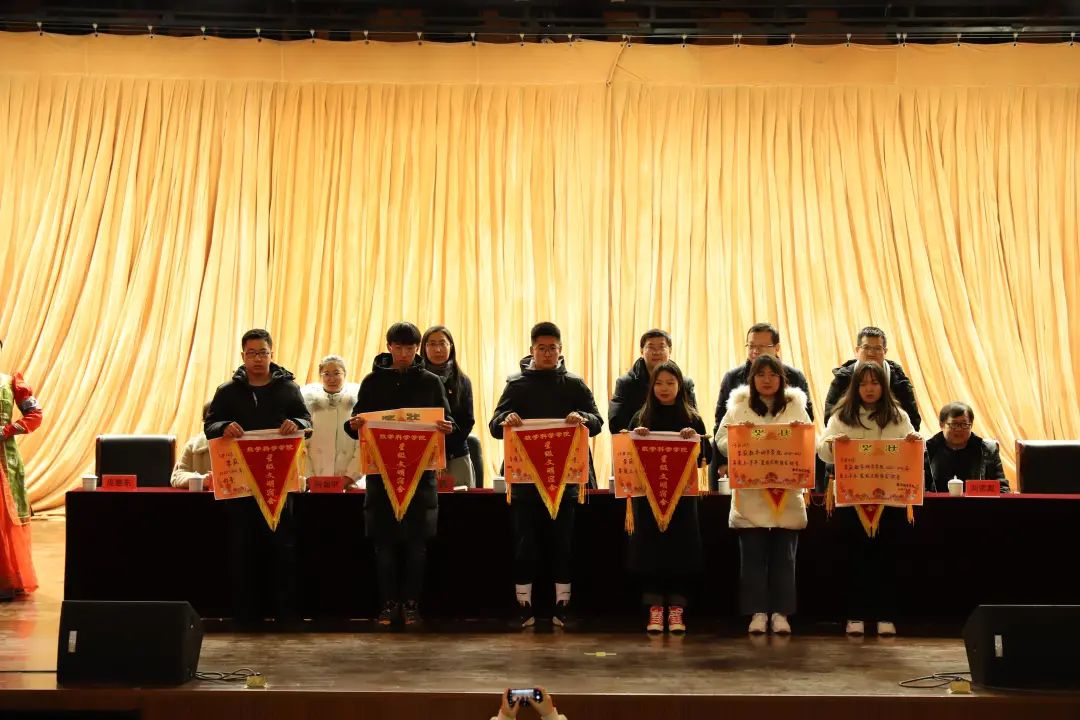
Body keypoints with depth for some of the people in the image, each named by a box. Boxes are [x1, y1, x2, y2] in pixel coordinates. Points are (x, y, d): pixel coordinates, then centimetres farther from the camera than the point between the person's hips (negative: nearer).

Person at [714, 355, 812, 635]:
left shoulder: (796, 407, 10)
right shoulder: (738, 407, 7)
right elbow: (721, 441, 1)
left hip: (786, 496, 1)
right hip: (750, 496, -1)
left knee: (784, 556, 3)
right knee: (753, 556, 0)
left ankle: (780, 612, 10)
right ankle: (758, 612, 7)